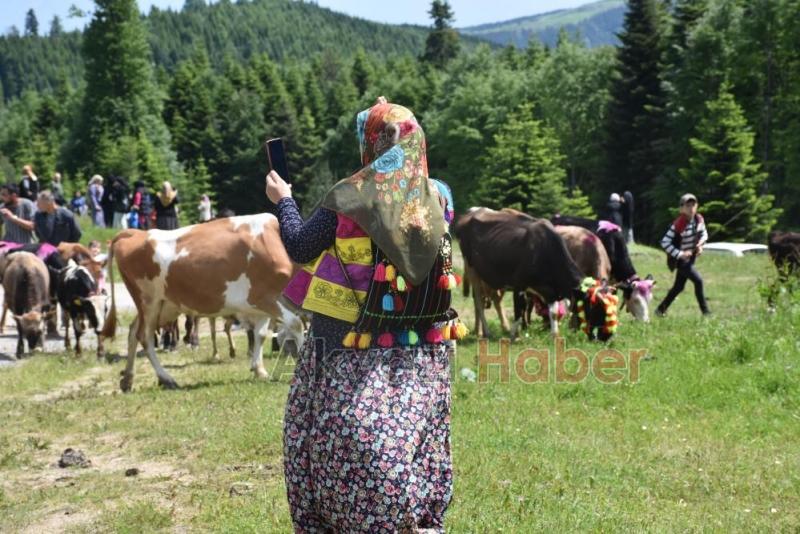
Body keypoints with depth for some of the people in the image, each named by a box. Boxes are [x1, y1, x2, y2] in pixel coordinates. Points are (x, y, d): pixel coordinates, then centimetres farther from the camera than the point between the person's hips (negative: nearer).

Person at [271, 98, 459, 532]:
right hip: (419, 357, 4)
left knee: (346, 442, 6)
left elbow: (298, 246, 0)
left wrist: (283, 200, 17)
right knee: (412, 440, 7)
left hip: (351, 354, -4)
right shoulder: (433, 200, 2)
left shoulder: (349, 198, -10)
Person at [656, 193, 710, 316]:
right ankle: (705, 311, -9)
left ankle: (661, 309, 29)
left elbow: (704, 233, 15)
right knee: (698, 280, -18)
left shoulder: (699, 219, -4)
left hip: (691, 257, 8)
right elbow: (664, 242, -25)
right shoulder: (678, 224, -25)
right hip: (679, 259, -8)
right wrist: (680, 254, -27)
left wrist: (700, 243, -6)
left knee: (679, 287, 14)